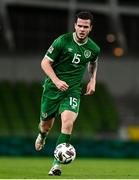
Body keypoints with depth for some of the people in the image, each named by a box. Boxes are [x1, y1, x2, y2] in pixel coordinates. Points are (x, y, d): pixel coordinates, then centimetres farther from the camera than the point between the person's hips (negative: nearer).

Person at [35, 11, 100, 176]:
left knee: (68, 122, -22)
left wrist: (93, 80, 10)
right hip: (52, 87, -1)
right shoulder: (62, 41, -12)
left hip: (73, 90, 1)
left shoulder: (94, 49, 0)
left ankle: (56, 164, -20)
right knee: (46, 124, 11)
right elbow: (45, 62, -8)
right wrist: (56, 81, -20)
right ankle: (42, 135, 52)